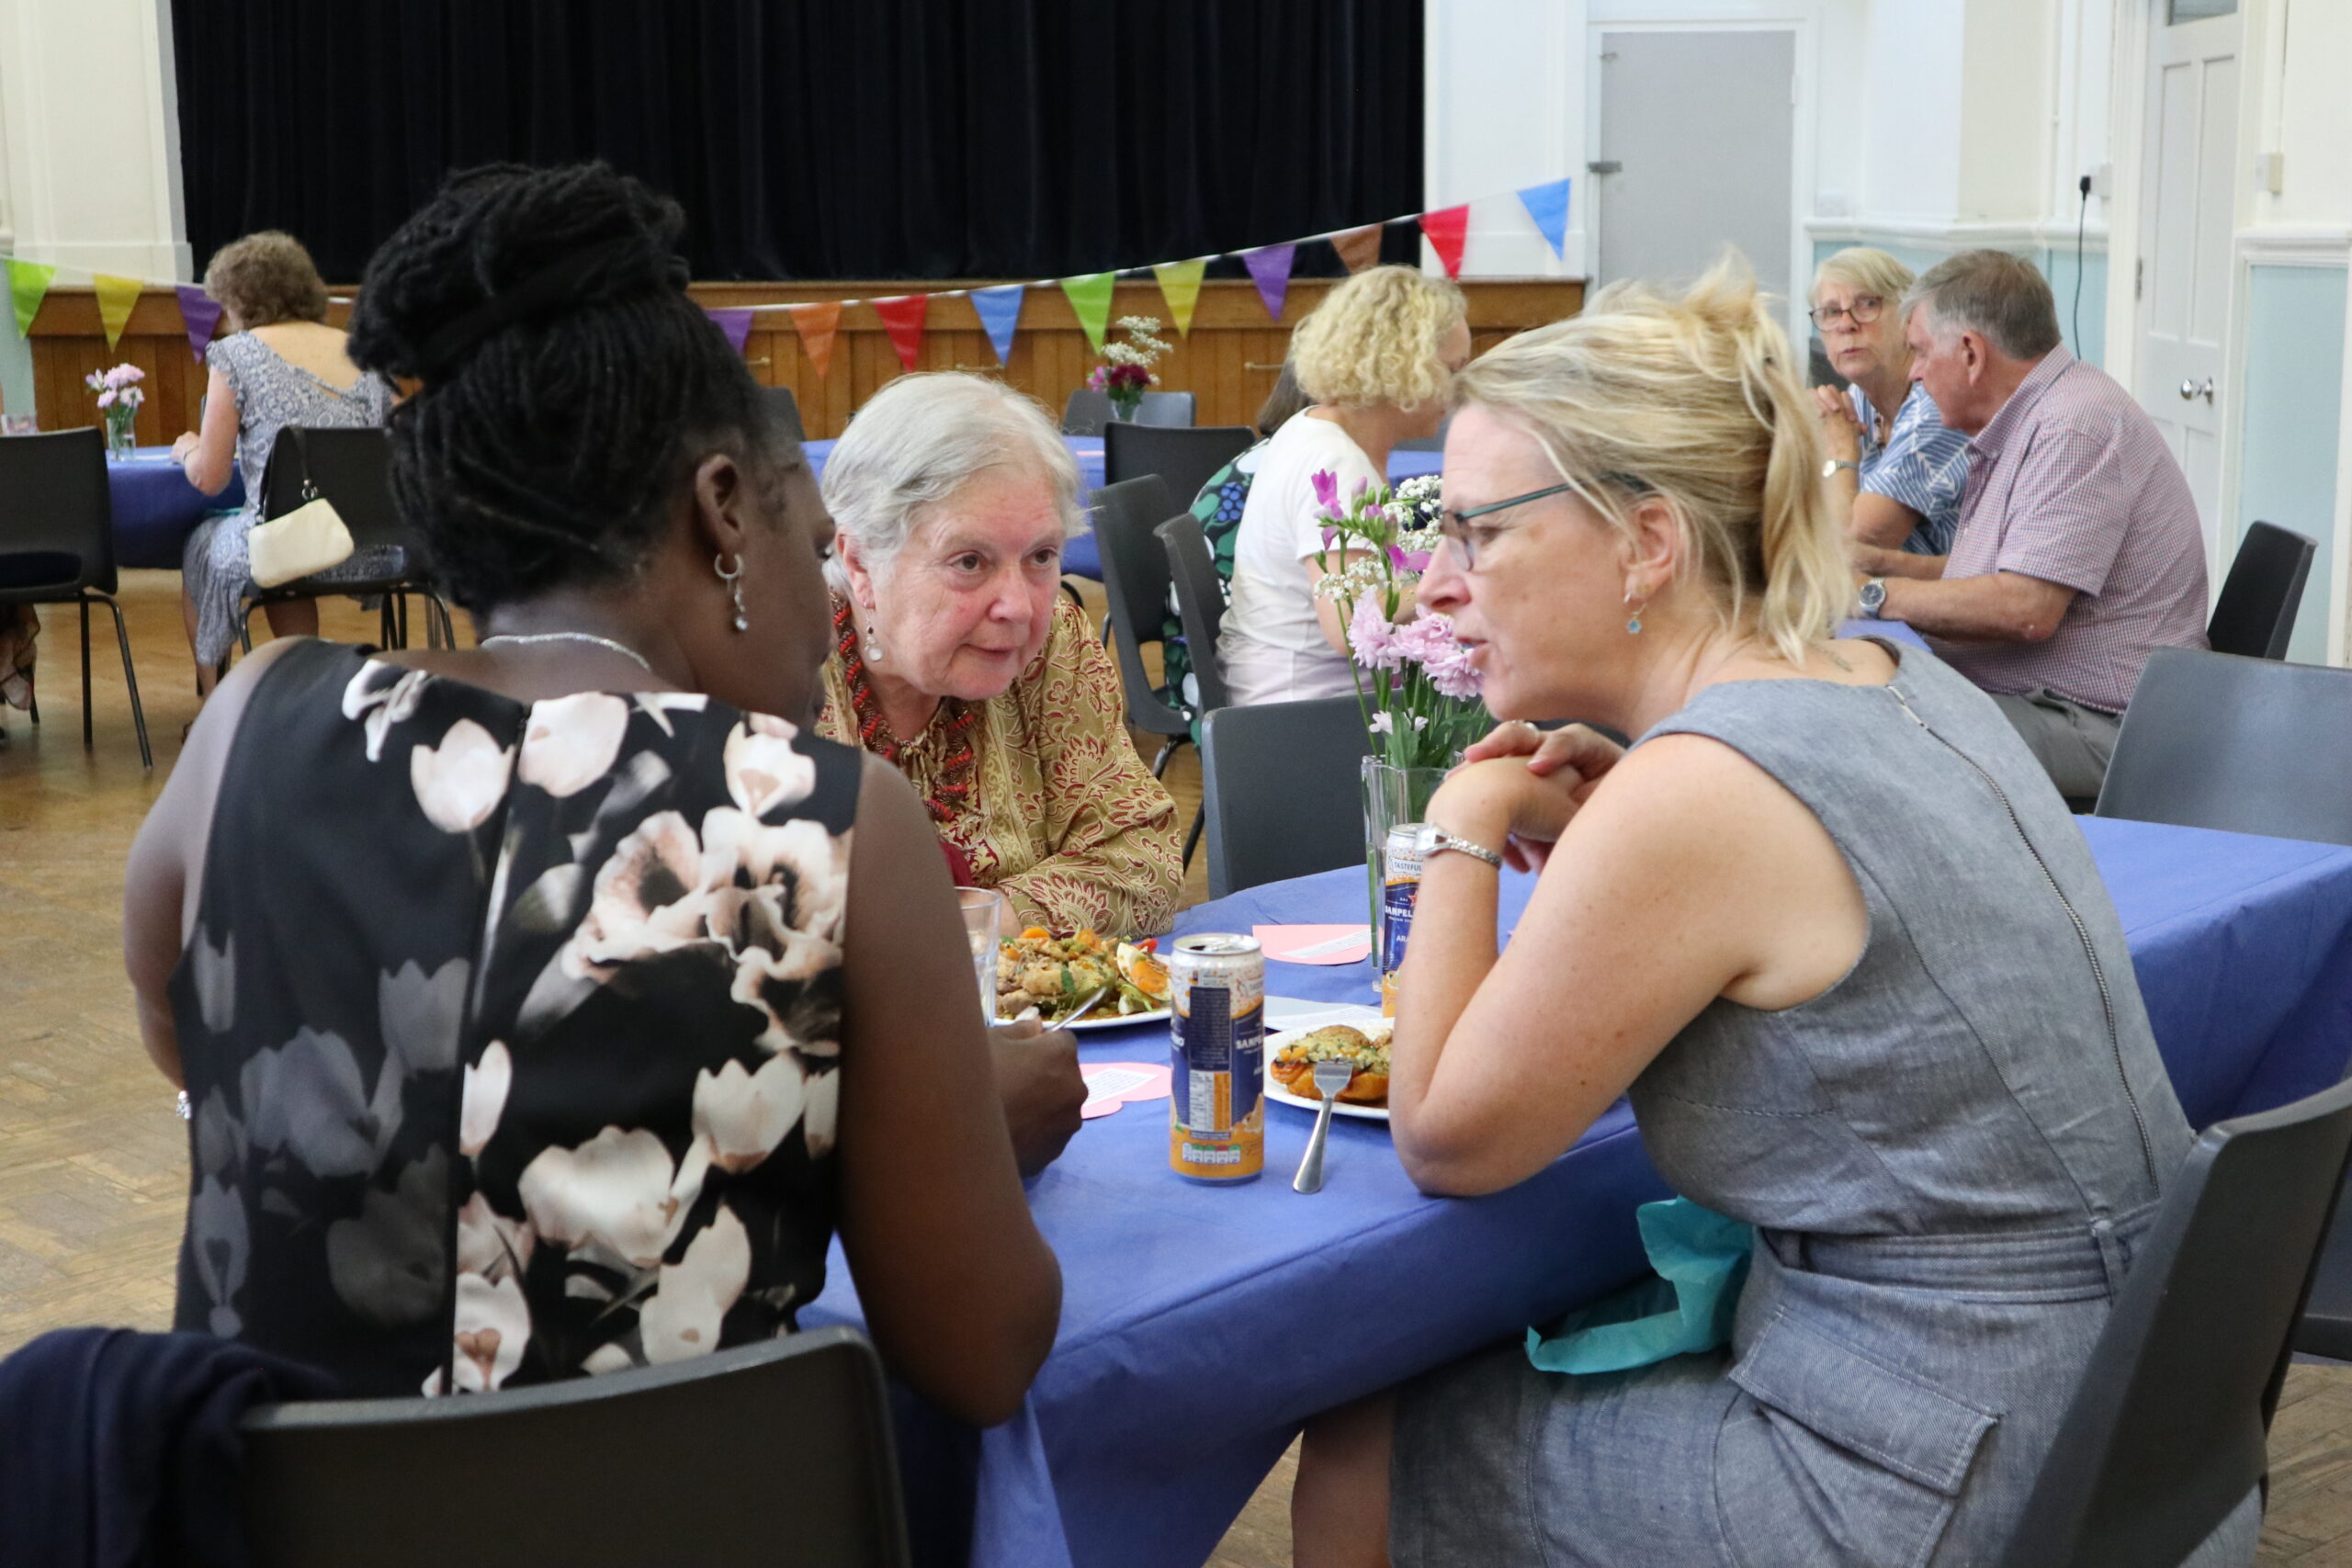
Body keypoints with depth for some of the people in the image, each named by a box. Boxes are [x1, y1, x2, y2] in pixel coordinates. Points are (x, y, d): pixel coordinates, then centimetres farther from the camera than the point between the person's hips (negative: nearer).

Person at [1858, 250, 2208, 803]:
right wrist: (1878, 564, 13)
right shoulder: (2022, 426, 18)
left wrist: (1873, 594, -15)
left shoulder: (2076, 427, -16)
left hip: (2091, 723, -10)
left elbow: (2025, 610, -24)